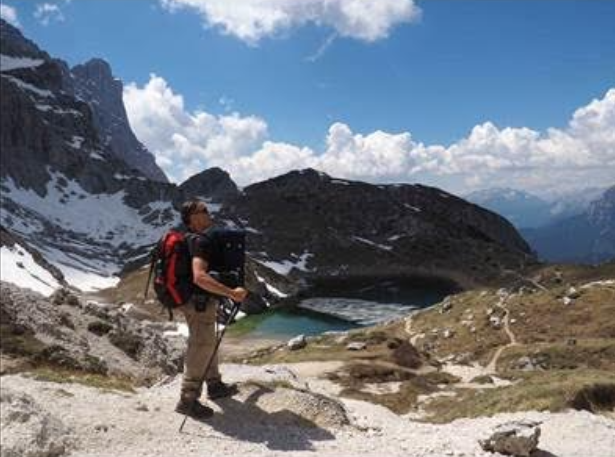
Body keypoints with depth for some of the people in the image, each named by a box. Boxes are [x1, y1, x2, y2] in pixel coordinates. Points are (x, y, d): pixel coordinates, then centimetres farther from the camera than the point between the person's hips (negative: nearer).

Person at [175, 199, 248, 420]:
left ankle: (215, 385, 38)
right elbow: (199, 277, -39)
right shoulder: (200, 241, -24)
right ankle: (188, 400, 10)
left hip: (195, 301, 10)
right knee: (200, 349, 0)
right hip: (200, 303, -10)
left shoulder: (189, 238, 7)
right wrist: (231, 293, -39)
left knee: (207, 344, 22)